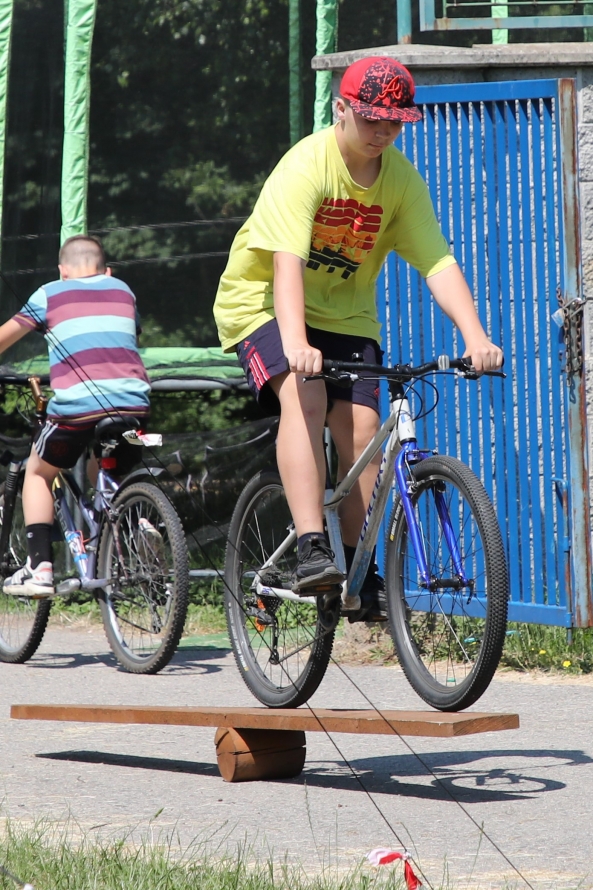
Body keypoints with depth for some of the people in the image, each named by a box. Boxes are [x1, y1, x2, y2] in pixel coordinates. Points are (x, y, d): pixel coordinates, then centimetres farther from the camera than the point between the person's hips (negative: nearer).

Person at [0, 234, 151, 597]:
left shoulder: (50, 294, 14)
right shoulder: (123, 291, 22)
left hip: (77, 405, -3)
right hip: (134, 402, 3)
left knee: (38, 474, 21)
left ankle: (40, 567, 7)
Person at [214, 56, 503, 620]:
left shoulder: (401, 181, -7)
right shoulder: (306, 165, -22)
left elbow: (439, 264, -13)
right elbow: (286, 260, -34)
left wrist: (475, 338, -29)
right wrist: (294, 343, -49)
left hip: (345, 314, 4)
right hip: (264, 302, -4)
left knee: (359, 425, -13)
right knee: (304, 397, -29)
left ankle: (360, 570, 0)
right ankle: (310, 551, -35)